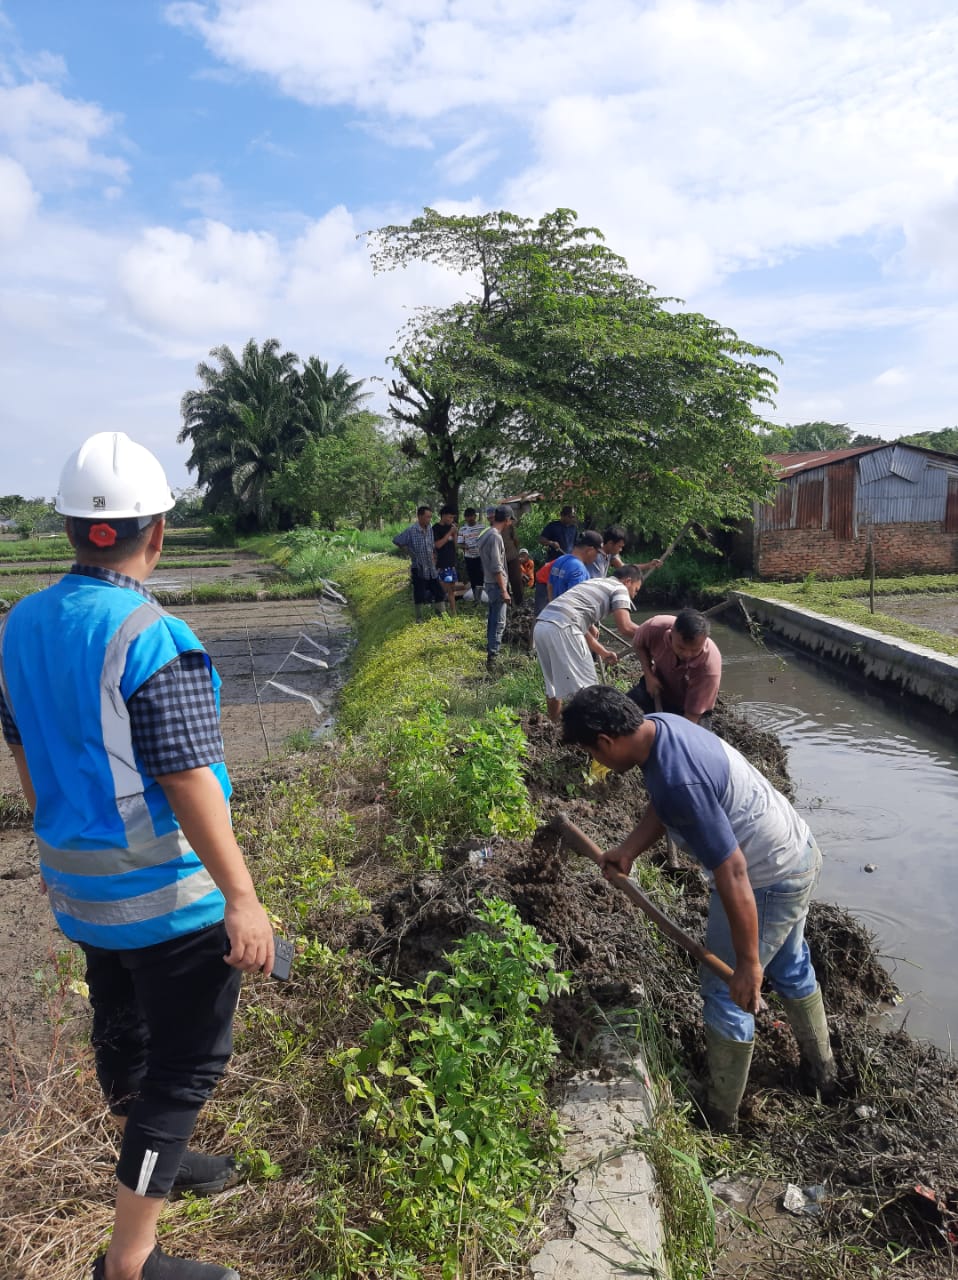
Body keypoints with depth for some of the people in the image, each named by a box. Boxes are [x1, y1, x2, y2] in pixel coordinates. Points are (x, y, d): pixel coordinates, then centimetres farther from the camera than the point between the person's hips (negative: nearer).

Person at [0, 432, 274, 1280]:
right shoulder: (152, 639, -24)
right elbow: (188, 783, -25)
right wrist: (242, 899, -19)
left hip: (79, 883, 8)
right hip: (166, 892, -8)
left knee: (124, 1032, 26)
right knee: (187, 1060, 9)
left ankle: (153, 1160, 49)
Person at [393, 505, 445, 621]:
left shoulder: (430, 529, 2)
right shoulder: (411, 531, -15)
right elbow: (396, 541, -8)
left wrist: (434, 556, 6)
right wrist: (409, 551, -4)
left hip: (431, 568, 5)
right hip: (418, 568, -5)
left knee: (439, 593, 7)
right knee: (419, 596, 4)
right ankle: (419, 618, 18)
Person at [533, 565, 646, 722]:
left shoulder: (594, 583, 34)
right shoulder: (619, 589, 10)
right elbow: (625, 628, -4)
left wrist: (603, 652, 40)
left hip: (540, 625, 9)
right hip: (561, 628, -9)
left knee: (553, 684, 23)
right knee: (584, 688, -2)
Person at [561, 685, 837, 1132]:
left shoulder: (680, 781, -36)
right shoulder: (661, 725, -7)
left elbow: (732, 872, -33)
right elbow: (661, 804, 8)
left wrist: (748, 963, -25)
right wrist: (627, 850, -6)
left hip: (770, 879, -9)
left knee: (726, 989, 7)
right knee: (789, 964, 28)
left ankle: (720, 1116, 25)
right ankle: (822, 1067, 50)